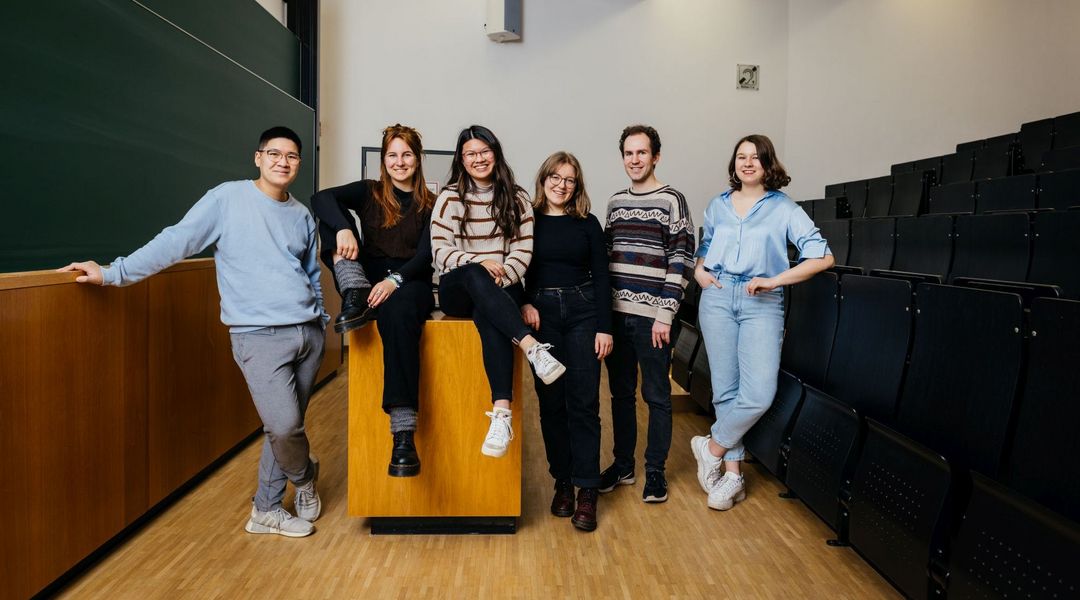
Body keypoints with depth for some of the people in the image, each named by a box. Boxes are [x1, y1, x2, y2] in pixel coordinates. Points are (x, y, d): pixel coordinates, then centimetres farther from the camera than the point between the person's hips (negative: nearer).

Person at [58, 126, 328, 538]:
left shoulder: (303, 216, 13)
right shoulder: (227, 199, -2)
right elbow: (176, 241, -4)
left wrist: (322, 321, 21)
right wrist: (114, 273, -8)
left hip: (308, 333, 5)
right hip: (259, 335, -5)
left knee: (287, 425, 8)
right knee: (283, 426, -15)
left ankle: (266, 509, 25)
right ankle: (304, 475, 18)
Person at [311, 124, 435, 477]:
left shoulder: (430, 205, 8)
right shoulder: (369, 192, 11)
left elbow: (425, 256, -4)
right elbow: (321, 198, -7)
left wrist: (394, 280, -24)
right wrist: (343, 228, -29)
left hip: (410, 284, -2)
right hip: (370, 282, 3)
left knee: (398, 313, -41)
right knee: (334, 217, -10)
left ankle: (403, 433, -48)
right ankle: (356, 296, -28)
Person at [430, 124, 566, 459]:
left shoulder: (516, 198, 10)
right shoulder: (450, 198, 6)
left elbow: (523, 250, 2)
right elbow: (440, 250, -3)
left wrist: (502, 278, -16)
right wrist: (480, 263, -20)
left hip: (501, 290, 0)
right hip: (458, 290, 0)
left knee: (487, 315, -37)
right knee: (473, 275, -38)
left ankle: (502, 413, -48)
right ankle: (533, 347, -48)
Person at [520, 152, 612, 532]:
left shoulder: (587, 224, 6)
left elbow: (601, 276, 4)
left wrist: (604, 328, -3)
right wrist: (524, 304, -12)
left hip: (582, 312, 0)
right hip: (541, 314, 0)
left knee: (584, 403, -3)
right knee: (551, 401, 4)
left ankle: (587, 491, 3)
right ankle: (562, 482, 17)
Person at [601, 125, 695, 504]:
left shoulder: (671, 201, -4)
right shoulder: (615, 203, 13)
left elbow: (681, 261, -9)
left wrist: (666, 314, -14)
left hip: (652, 318, -5)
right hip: (616, 315, 5)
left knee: (656, 396, 5)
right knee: (621, 393, 13)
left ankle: (655, 471, 18)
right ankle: (622, 465, 26)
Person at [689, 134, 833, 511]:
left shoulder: (784, 208, 2)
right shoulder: (717, 206, 13)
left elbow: (823, 257, -4)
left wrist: (775, 280, -11)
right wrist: (699, 271, 6)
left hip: (762, 303, -2)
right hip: (717, 297, 3)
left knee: (759, 393, -15)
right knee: (725, 388, 3)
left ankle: (712, 447, 8)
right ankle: (732, 472, 13)